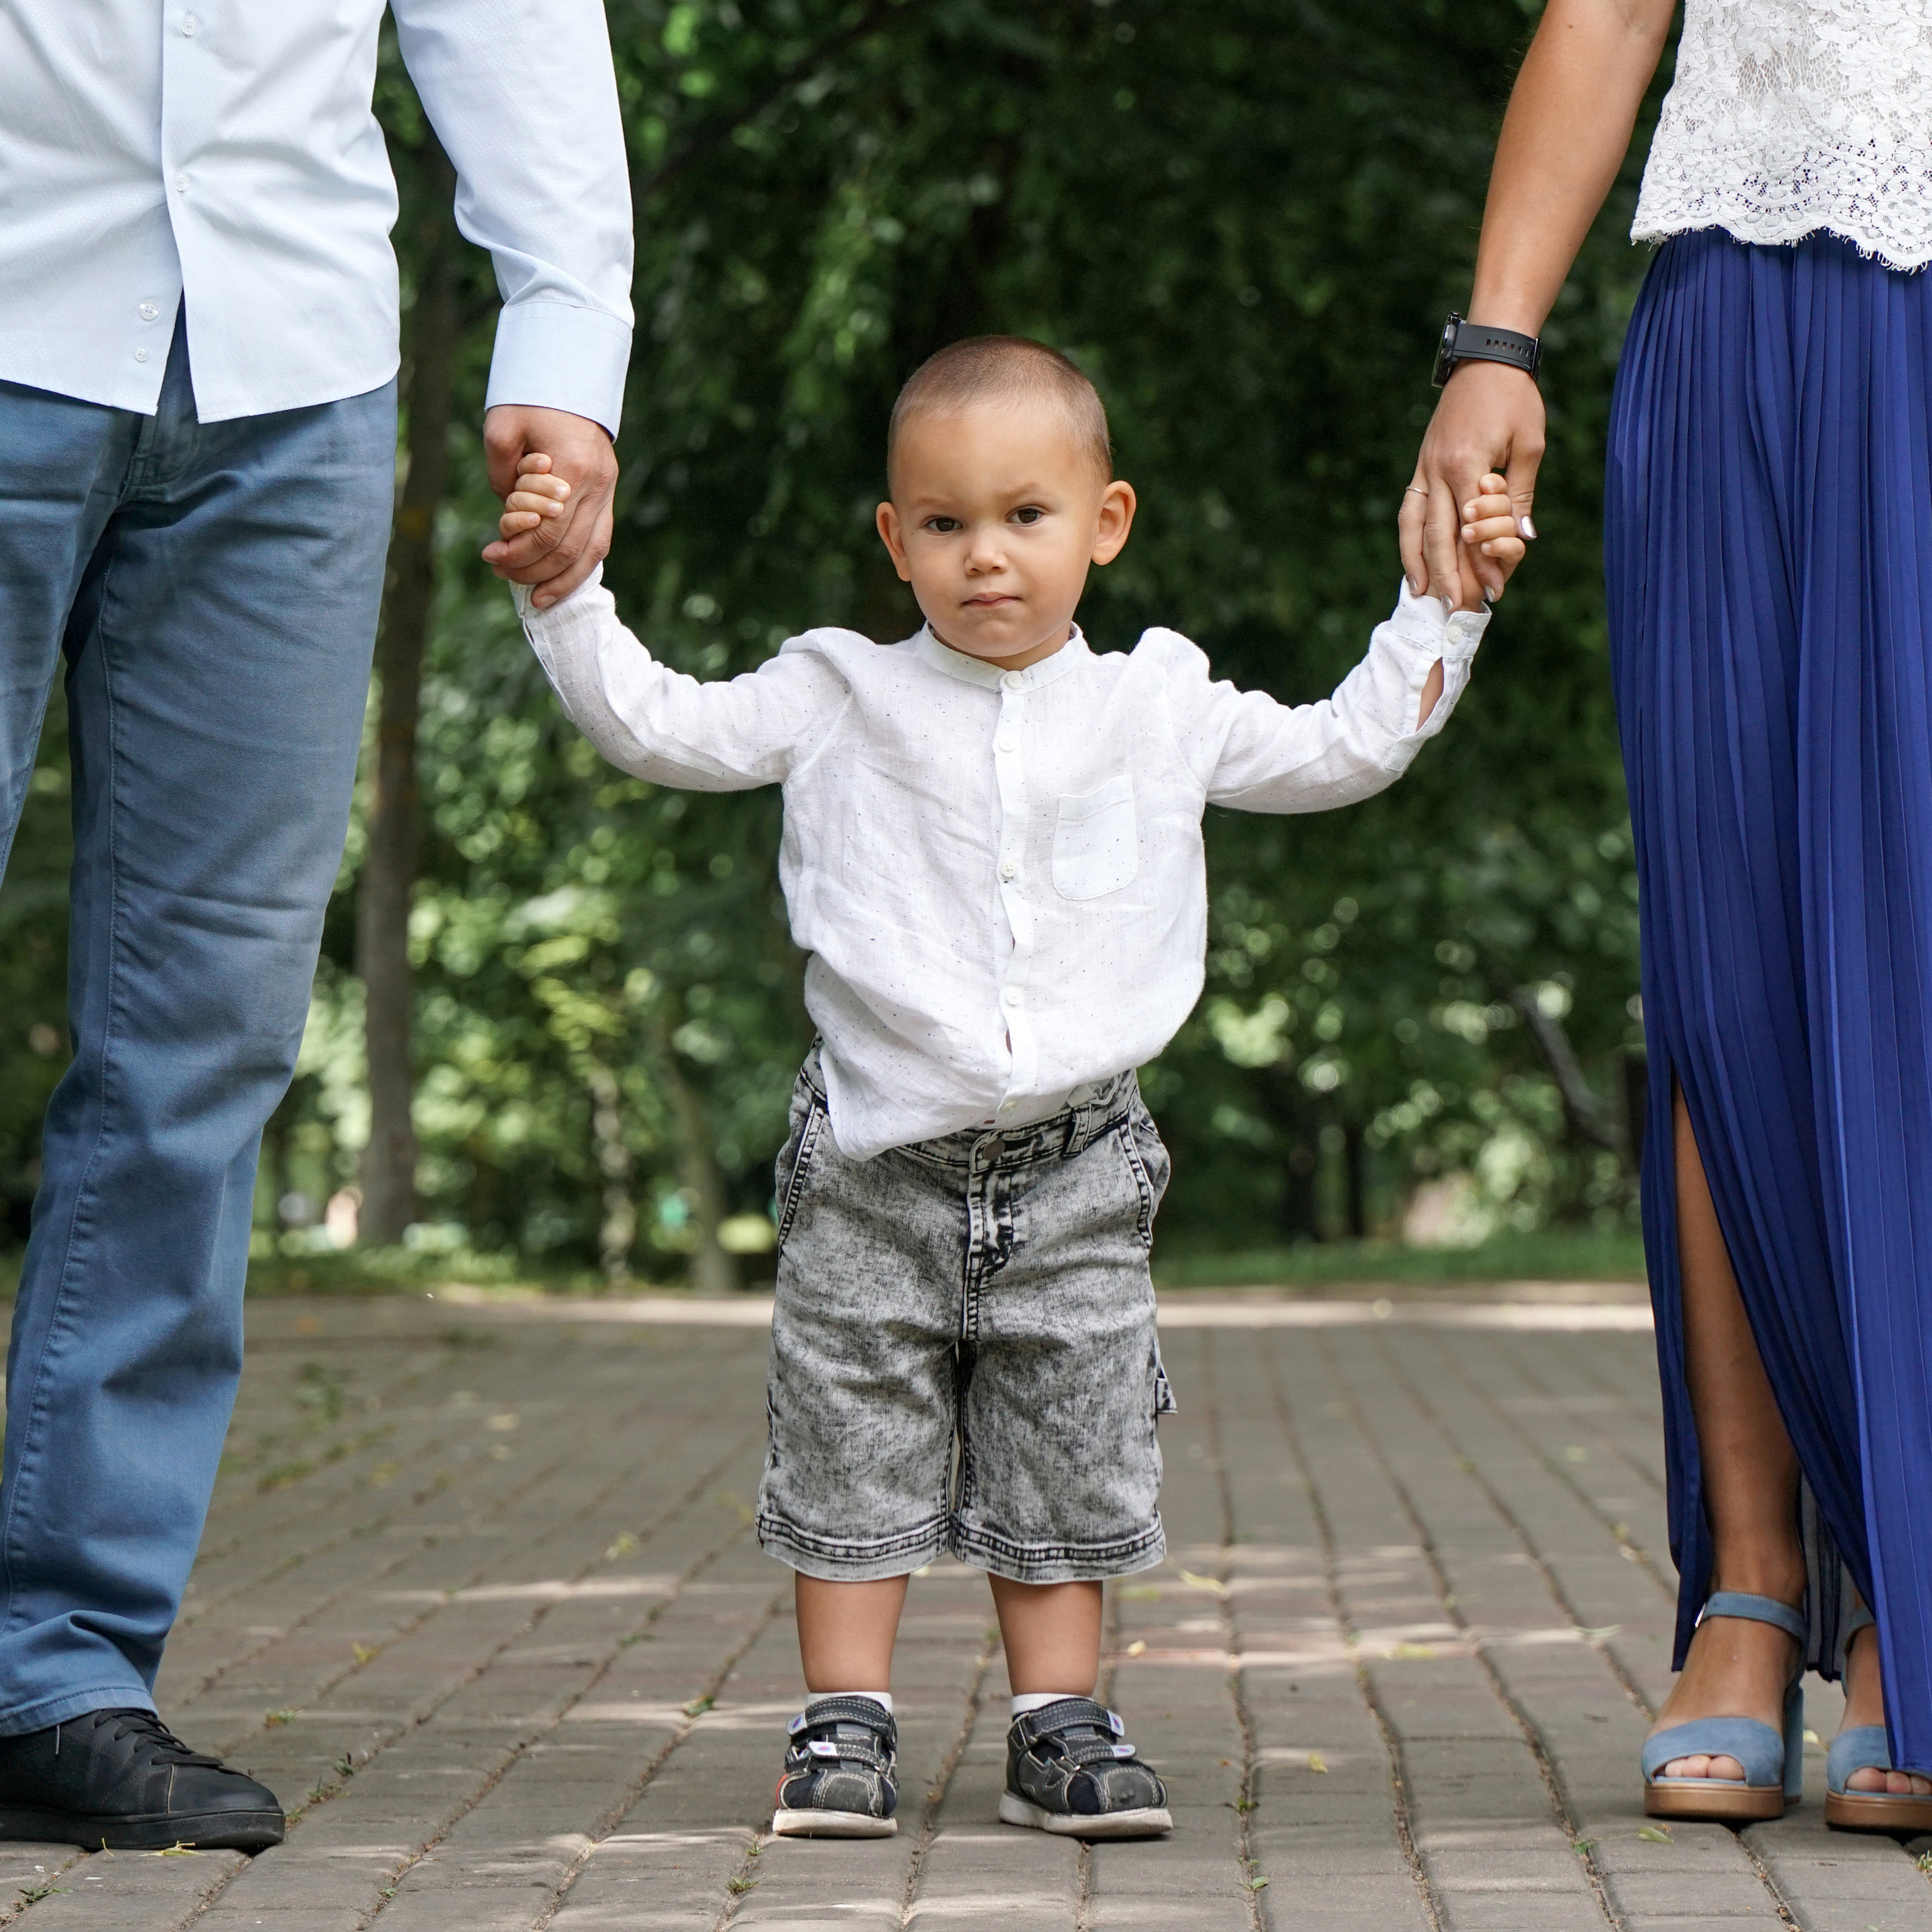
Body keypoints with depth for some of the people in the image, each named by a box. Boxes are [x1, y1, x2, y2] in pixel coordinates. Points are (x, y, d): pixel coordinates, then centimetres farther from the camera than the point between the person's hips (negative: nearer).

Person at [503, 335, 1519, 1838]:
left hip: (1075, 1171, 1)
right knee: (854, 1457, 2)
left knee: (1070, 1468, 7)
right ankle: (848, 1722, 13)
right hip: (878, 1167, -1)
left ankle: (1061, 1726, 17)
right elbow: (654, 724, 1)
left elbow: (1343, 752, 16)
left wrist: (1441, 605, 12)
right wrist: (567, 591, -8)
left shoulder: (1159, 708, 7)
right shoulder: (840, 701, 2)